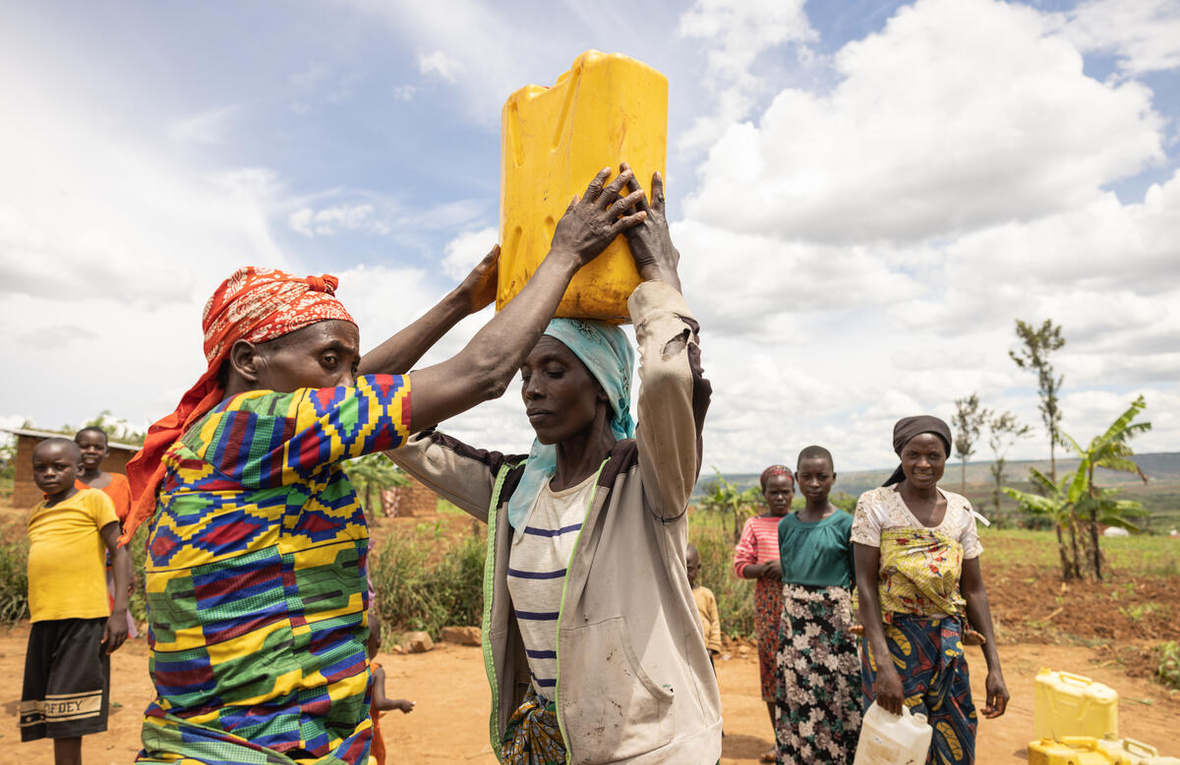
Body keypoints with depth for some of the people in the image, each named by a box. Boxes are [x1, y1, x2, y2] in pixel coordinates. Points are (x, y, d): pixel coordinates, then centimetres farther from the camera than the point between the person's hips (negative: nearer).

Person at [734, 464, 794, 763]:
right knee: (770, 665, 4)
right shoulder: (754, 525, 8)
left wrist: (789, 566, -11)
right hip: (768, 604, 1)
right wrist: (763, 568, -14)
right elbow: (740, 565, 5)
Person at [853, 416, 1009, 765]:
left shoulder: (960, 509, 3)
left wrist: (994, 667, 1)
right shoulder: (875, 504, -9)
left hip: (948, 647, 4)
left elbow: (975, 589, 5)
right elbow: (866, 584, -12)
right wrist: (883, 663, -19)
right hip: (893, 641, -4)